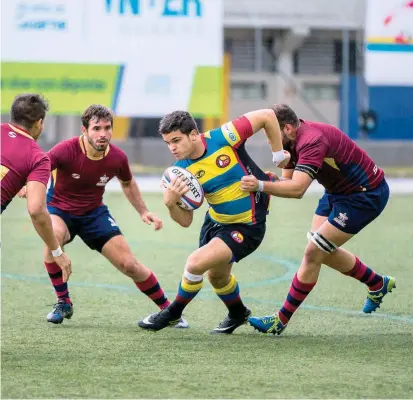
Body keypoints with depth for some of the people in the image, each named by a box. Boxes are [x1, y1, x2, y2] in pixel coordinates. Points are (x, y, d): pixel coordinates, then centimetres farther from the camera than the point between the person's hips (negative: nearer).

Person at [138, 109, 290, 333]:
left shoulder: (222, 138, -26)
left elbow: (267, 116, -20)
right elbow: (185, 221, -10)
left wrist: (278, 155, -12)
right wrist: (170, 203, -31)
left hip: (247, 226, -6)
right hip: (215, 221, 6)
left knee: (196, 263, -18)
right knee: (216, 276, 22)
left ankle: (173, 313, 8)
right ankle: (237, 313, 54)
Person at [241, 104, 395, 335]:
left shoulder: (312, 140, -31)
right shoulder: (292, 142, -2)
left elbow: (297, 189, -41)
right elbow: (289, 181, 0)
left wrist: (261, 185, -46)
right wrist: (265, 183, -19)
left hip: (365, 195, -10)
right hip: (338, 192, 10)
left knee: (314, 253, -11)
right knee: (322, 251, 16)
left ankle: (281, 321, -4)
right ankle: (378, 284, 37)